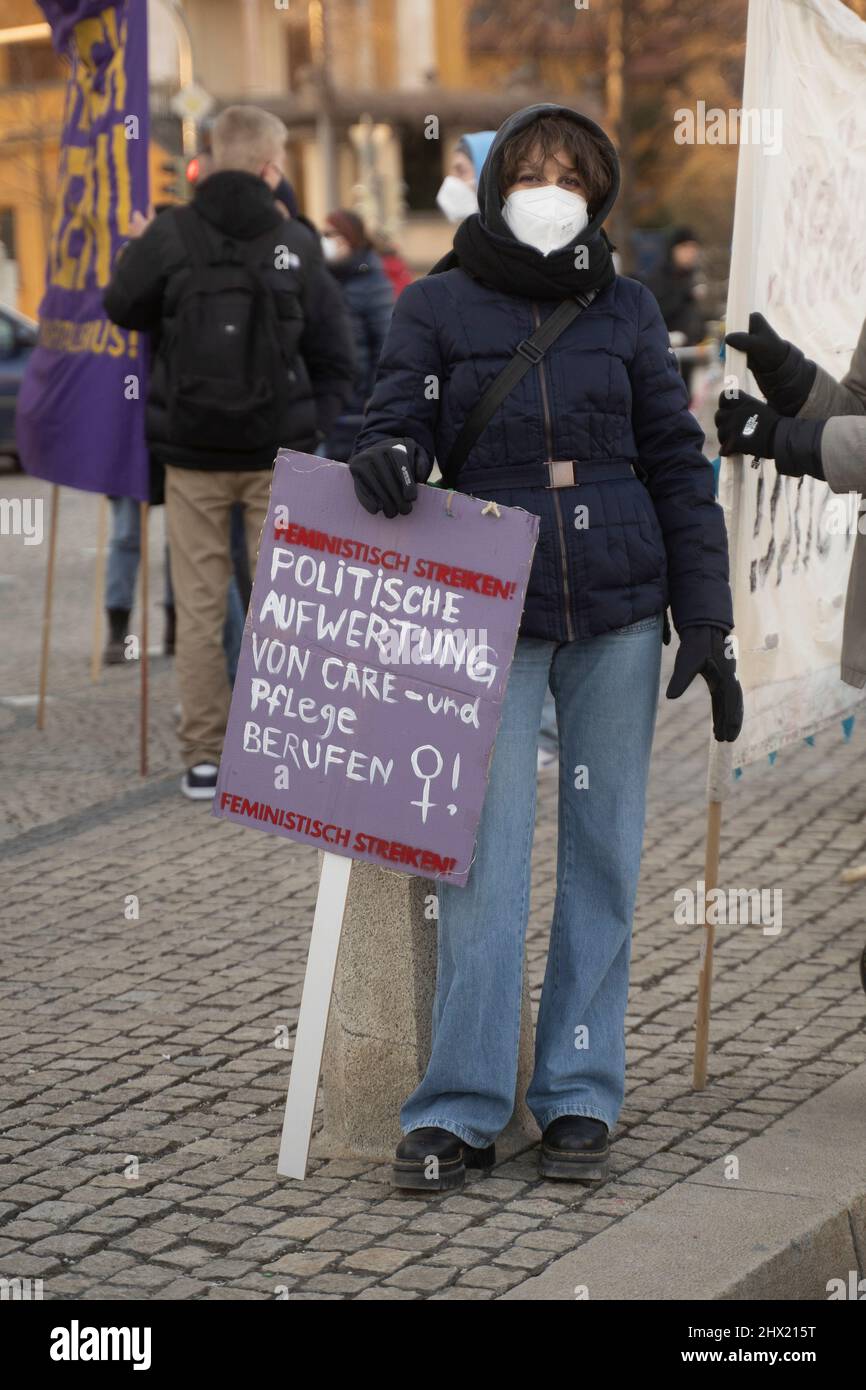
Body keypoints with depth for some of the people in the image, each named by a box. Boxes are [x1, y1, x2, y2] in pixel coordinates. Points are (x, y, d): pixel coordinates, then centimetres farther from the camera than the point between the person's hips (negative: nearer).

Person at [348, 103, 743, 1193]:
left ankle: (579, 1100, 12)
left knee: (603, 855, 4)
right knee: (484, 860, -7)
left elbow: (676, 467, 8)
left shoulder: (625, 309, 7)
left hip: (620, 614, 2)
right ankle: (459, 1111, -1)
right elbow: (397, 429, 3)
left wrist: (706, 623, 3)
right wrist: (384, 459, -24)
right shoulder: (437, 306, 3)